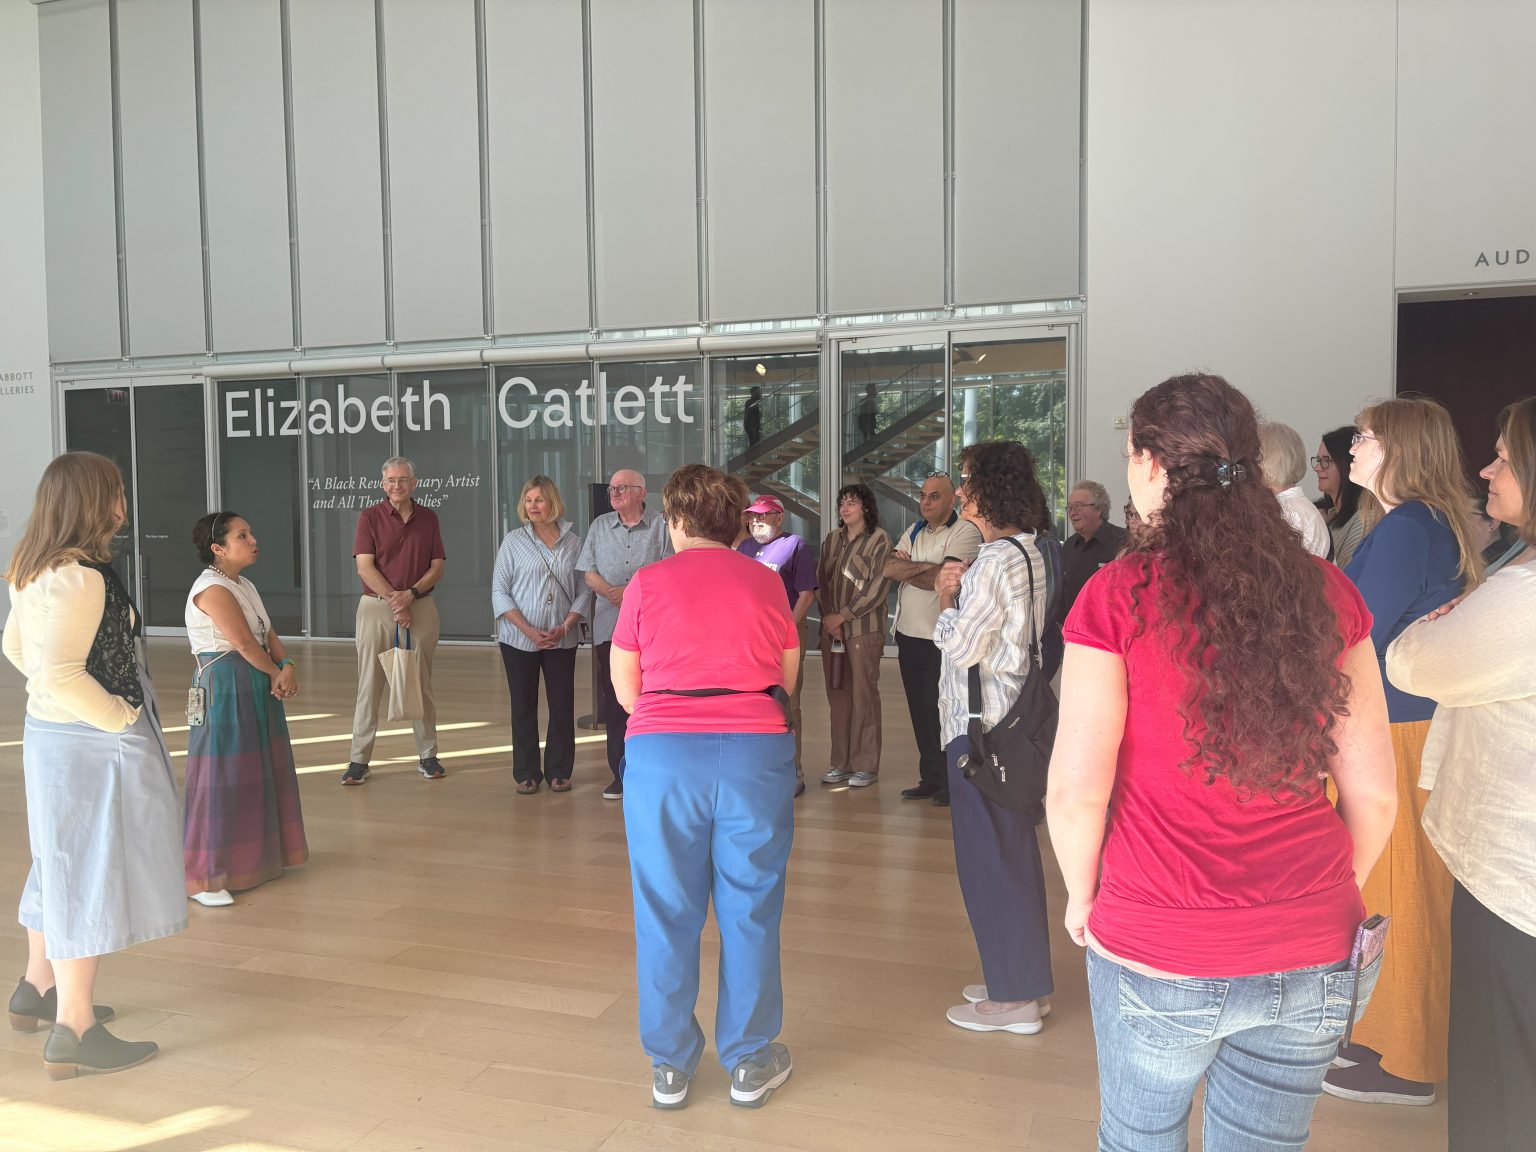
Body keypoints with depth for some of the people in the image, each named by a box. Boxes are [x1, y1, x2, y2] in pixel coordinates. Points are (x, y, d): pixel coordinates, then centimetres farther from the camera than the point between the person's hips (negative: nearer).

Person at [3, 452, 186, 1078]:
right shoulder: (81, 578, -23)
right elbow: (59, 676, -30)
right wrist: (121, 717, -18)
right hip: (92, 745, -10)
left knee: (62, 866, 23)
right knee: (90, 874, -1)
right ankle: (74, 1034, 9)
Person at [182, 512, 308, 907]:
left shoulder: (245, 586, 13)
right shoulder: (213, 589, -16)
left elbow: (268, 634, 6)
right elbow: (244, 642, -20)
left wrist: (288, 666, -11)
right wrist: (277, 672, -7)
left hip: (256, 686, 10)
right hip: (224, 688, -10)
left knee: (260, 772, 17)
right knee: (222, 779, -5)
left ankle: (255, 857, 33)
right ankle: (204, 878, 3)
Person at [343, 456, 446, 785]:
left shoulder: (428, 518, 8)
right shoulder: (370, 517, 0)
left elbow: (437, 566, 5)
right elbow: (365, 567, -7)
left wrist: (411, 594, -10)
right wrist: (394, 599, -14)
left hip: (420, 607, 2)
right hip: (376, 607, -2)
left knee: (421, 684, 8)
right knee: (369, 684, 0)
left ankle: (428, 756, 16)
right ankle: (359, 759, 6)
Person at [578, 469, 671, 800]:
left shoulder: (660, 527, 2)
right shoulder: (600, 526, 14)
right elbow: (588, 571, 9)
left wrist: (631, 592, -14)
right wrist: (610, 592, -11)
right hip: (609, 627, 3)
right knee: (614, 700, 5)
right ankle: (620, 773, 13)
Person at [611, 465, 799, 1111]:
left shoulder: (646, 584, 2)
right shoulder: (766, 583, 6)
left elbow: (624, 689, 5)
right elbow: (787, 678, 9)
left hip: (663, 756, 0)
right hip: (756, 753, 1)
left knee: (666, 914, 11)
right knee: (750, 913, 12)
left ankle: (670, 1067, 23)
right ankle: (749, 1064, 24)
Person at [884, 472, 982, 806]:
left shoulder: (965, 532, -9)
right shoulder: (914, 532, 15)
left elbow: (939, 579, -19)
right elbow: (889, 568, 0)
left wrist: (906, 567, -7)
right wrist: (926, 567, -14)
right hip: (909, 633, 7)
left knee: (940, 710, -2)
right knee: (920, 710, 12)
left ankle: (949, 784, 10)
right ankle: (929, 779, 22)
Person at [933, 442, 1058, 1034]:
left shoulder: (997, 560, -19)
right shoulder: (1034, 552, 11)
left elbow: (961, 646, -18)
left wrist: (946, 602, -2)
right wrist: (962, 593, 3)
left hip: (982, 724, -10)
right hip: (1014, 717, 10)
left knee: (989, 856, 2)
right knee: (1014, 850, 18)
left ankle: (1014, 998, 14)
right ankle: (1025, 980, 31)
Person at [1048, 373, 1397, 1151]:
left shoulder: (1118, 597, -15)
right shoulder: (1327, 593, -4)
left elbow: (1075, 791, -15)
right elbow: (1374, 791, -1)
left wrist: (1082, 895, 3)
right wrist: (1331, 894, 16)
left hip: (1159, 955, -3)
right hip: (1312, 960, 3)